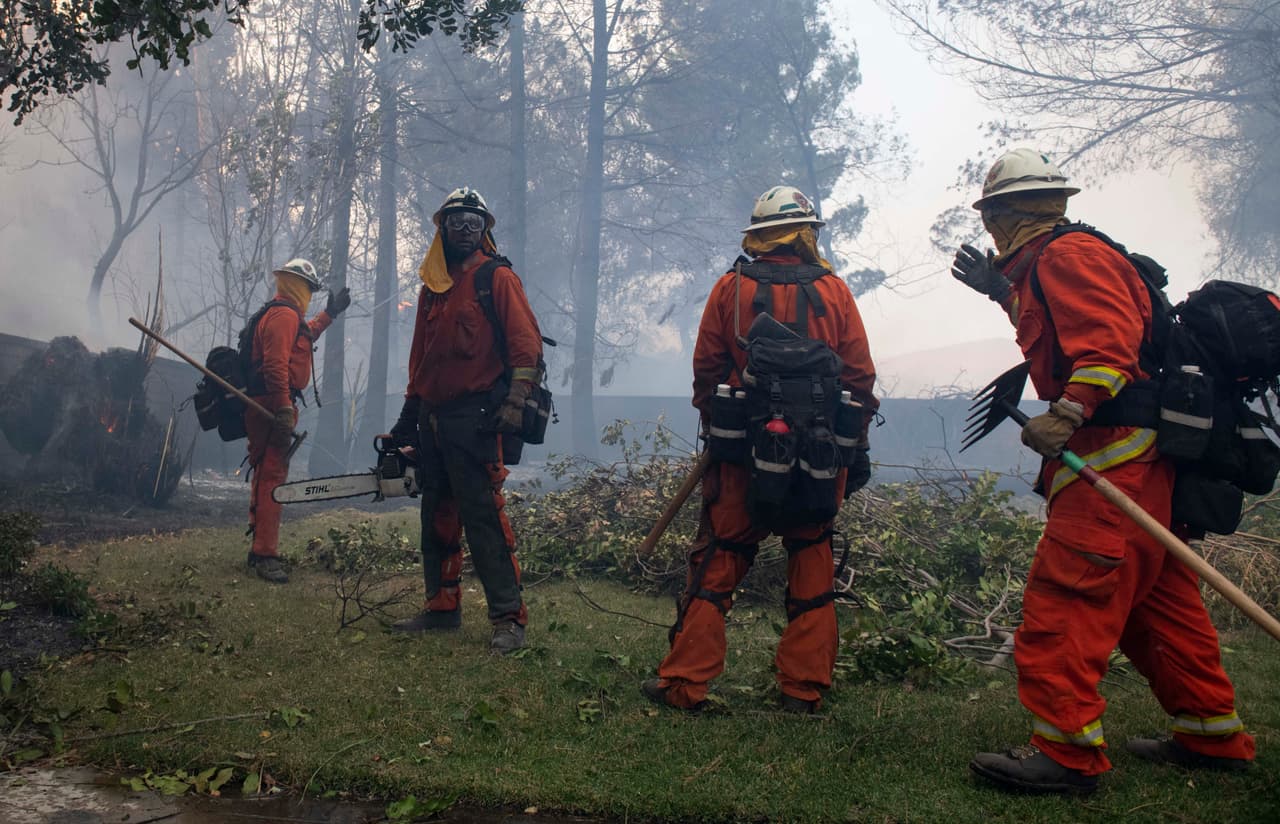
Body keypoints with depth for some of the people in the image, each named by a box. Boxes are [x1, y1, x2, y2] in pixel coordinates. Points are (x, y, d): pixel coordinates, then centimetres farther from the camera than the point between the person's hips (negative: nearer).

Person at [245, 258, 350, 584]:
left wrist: (329, 313, 49)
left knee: (266, 475, 17)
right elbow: (275, 364, -24)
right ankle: (266, 555, -17)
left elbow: (304, 336, 45)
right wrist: (284, 408, -28)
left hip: (266, 407, 11)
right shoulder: (285, 315, -12)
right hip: (272, 405, -11)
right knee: (273, 477, -14)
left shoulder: (281, 314, 22)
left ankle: (260, 548, 26)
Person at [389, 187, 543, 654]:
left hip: (473, 418, -8)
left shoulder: (496, 277, -3)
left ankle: (509, 618, -8)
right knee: (437, 518, 12)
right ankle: (442, 607, 23)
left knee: (482, 516, -11)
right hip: (432, 419, 8)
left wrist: (515, 402, -20)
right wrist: (408, 416, 21)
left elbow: (526, 345, -10)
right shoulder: (431, 286, 18)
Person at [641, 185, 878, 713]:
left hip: (744, 452, 0)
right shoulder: (834, 292, 1)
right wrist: (858, 446, 11)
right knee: (811, 564, 10)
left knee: (717, 563, 6)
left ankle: (683, 683, 8)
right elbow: (860, 378, 3)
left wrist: (714, 432, 18)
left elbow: (705, 371, 5)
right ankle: (803, 689, 14)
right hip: (819, 460, 1)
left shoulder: (730, 289, 0)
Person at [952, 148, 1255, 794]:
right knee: (1157, 601, 16)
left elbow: (1111, 339, -24)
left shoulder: (1065, 255, -10)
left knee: (1066, 597, -12)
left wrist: (1068, 414, -33)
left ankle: (1066, 751, -11)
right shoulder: (1047, 263, 21)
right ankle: (1213, 737, 26)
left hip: (1114, 459, -11)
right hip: (1145, 458, 11)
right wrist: (1005, 292, 36)